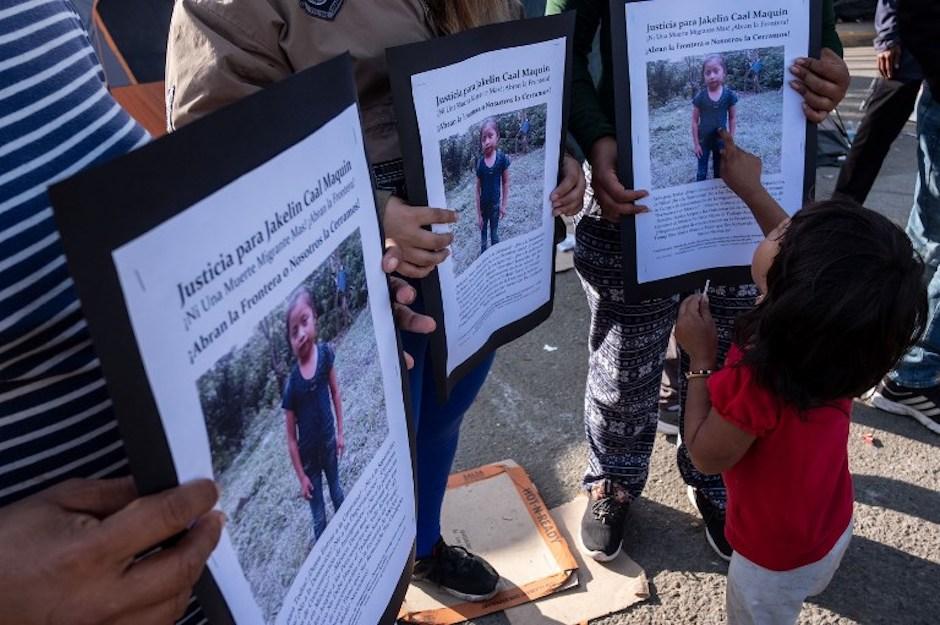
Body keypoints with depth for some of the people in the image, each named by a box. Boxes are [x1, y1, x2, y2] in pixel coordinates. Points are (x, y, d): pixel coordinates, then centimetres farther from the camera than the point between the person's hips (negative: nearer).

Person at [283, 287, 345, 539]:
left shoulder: (325, 353, -18)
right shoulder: (291, 384, -25)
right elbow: (291, 438, -15)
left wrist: (340, 432, 5)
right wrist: (302, 477, -10)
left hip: (329, 442, 4)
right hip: (309, 455, -4)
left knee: (337, 491, 29)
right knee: (319, 516, 13)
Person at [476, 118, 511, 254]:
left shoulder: (502, 158, -15)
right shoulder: (479, 162, -14)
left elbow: (505, 183, -3)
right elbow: (478, 189, -8)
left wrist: (503, 205, -1)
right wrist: (478, 214, -6)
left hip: (495, 204, 0)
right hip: (483, 205, 0)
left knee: (494, 234, 15)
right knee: (483, 234, 15)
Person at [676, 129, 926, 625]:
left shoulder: (755, 385, -42)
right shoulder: (843, 338, -21)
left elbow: (706, 457, -22)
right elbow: (804, 251, 0)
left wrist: (701, 359, -21)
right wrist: (750, 189, 5)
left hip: (776, 561, -5)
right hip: (833, 529, 6)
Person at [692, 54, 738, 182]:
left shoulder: (729, 95, -12)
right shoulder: (700, 97, -16)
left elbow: (732, 118, -1)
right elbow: (695, 121, -9)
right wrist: (696, 143, -8)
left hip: (721, 140, 1)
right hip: (703, 141, -1)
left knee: (720, 171, 16)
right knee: (702, 172, 10)